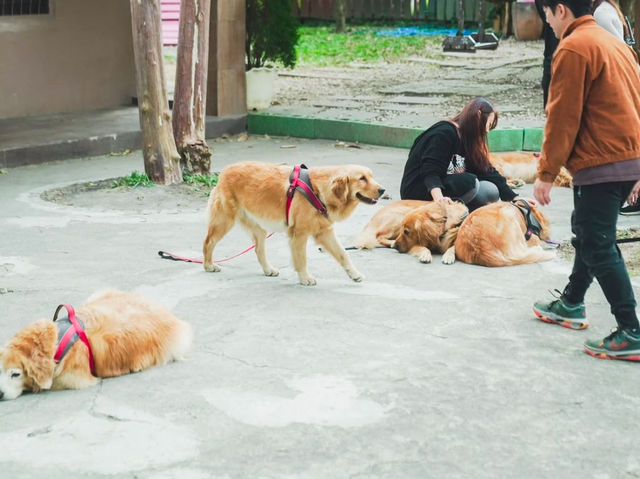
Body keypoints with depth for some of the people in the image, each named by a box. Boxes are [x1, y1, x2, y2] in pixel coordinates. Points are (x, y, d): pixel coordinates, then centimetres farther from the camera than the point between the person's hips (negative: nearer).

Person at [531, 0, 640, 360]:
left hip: (601, 164, -9)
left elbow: (562, 118, -14)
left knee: (598, 246, -6)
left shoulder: (573, 48, -10)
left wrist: (546, 174, -9)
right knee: (588, 233, 22)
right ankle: (571, 304, 36)